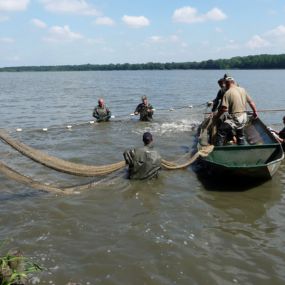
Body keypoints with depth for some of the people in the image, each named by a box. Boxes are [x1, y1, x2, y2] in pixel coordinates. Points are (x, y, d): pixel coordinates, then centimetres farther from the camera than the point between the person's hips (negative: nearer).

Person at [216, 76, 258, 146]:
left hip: (234, 118, -7)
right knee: (240, 135, 24)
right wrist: (255, 112, 24)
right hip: (243, 117, 7)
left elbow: (224, 108, -18)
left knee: (221, 133, 1)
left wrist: (217, 116, -5)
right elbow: (251, 102, 12)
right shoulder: (243, 90, 7)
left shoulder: (228, 93, -12)